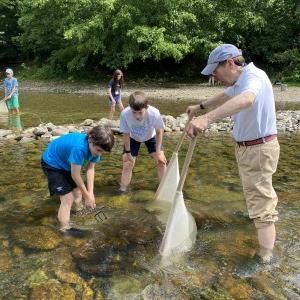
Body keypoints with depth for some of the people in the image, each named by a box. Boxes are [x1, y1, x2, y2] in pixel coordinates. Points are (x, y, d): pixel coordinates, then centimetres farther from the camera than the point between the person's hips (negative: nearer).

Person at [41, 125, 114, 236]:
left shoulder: (94, 146, -16)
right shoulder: (79, 148, -41)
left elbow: (90, 169, -9)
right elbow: (75, 175, -31)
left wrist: (90, 193, -15)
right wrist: (87, 195, -19)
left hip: (66, 164, 8)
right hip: (52, 163, -8)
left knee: (77, 191, 17)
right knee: (68, 198, -13)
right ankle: (65, 230, -2)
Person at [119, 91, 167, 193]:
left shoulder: (154, 113, -40)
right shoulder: (124, 114, -39)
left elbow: (159, 132, -20)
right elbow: (126, 134, -20)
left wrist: (158, 152, -16)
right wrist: (128, 152, -13)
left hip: (150, 136, 0)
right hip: (132, 138, 0)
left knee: (161, 160, -5)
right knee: (127, 163, -4)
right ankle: (123, 191, 10)